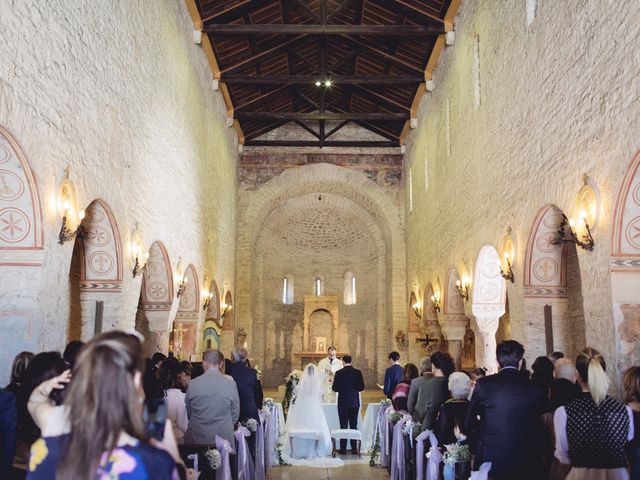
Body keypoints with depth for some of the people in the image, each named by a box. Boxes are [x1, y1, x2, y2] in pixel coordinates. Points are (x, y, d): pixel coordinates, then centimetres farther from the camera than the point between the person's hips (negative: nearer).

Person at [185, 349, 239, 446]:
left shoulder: (193, 384, -7)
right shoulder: (230, 383, -9)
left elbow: (188, 413, 7)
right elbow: (235, 413, 1)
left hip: (198, 438, 1)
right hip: (224, 438, -1)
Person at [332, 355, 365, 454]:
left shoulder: (339, 373, -9)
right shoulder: (358, 372, -3)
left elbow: (334, 388, -8)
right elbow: (361, 387, -1)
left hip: (343, 402, -2)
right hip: (354, 402, 2)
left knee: (343, 426, 4)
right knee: (354, 425, 9)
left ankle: (343, 449, 5)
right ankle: (354, 448, 10)